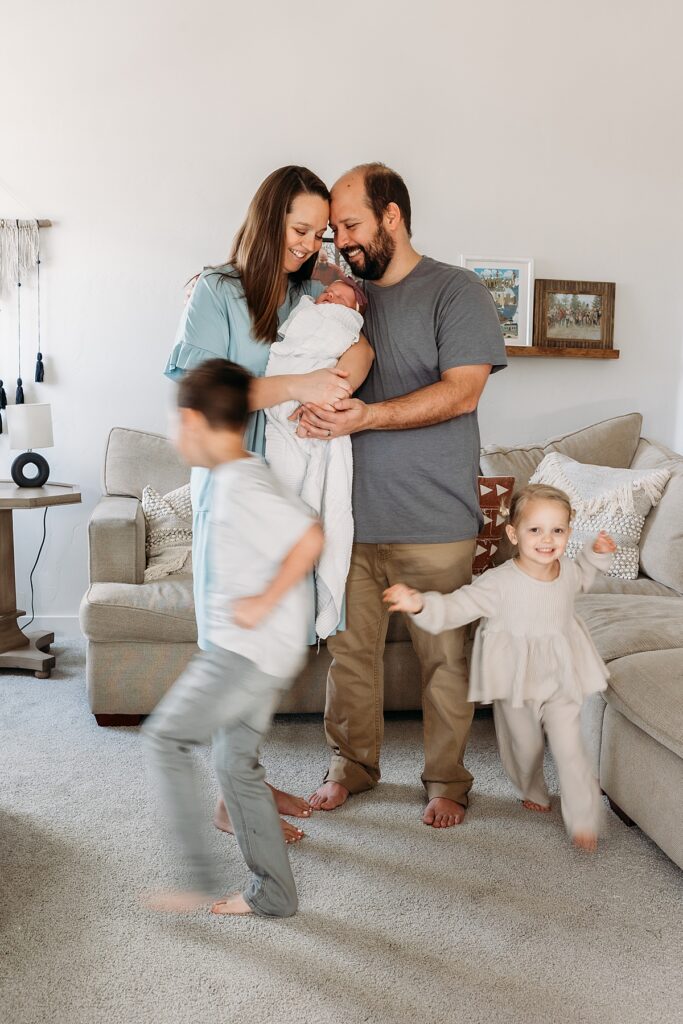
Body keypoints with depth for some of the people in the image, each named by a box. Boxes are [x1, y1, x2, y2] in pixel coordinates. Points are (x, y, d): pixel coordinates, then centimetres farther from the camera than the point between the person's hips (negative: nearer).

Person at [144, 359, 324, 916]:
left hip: (249, 648, -10)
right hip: (264, 650, 10)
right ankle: (273, 892, 25)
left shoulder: (241, 484, -19)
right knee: (238, 763, 16)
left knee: (166, 736, 1)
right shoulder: (243, 476, 12)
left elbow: (310, 539, -27)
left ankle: (201, 876, 8)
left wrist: (263, 602, -20)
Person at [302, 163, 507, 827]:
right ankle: (353, 763, 32)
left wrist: (366, 415, -23)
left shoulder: (456, 291, -4)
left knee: (444, 658, 7)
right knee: (350, 648, 13)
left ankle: (447, 780, 25)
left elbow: (461, 392, -15)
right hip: (352, 516, 5)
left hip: (433, 523, -4)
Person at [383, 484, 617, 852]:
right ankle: (533, 792, 49)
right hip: (516, 682, -2)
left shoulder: (567, 571, -6)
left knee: (569, 748, -2)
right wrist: (419, 604, -45)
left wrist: (597, 552, 5)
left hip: (561, 681, 2)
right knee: (524, 746, 18)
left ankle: (583, 819, 14)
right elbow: (457, 607, -27)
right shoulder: (499, 582, -23)